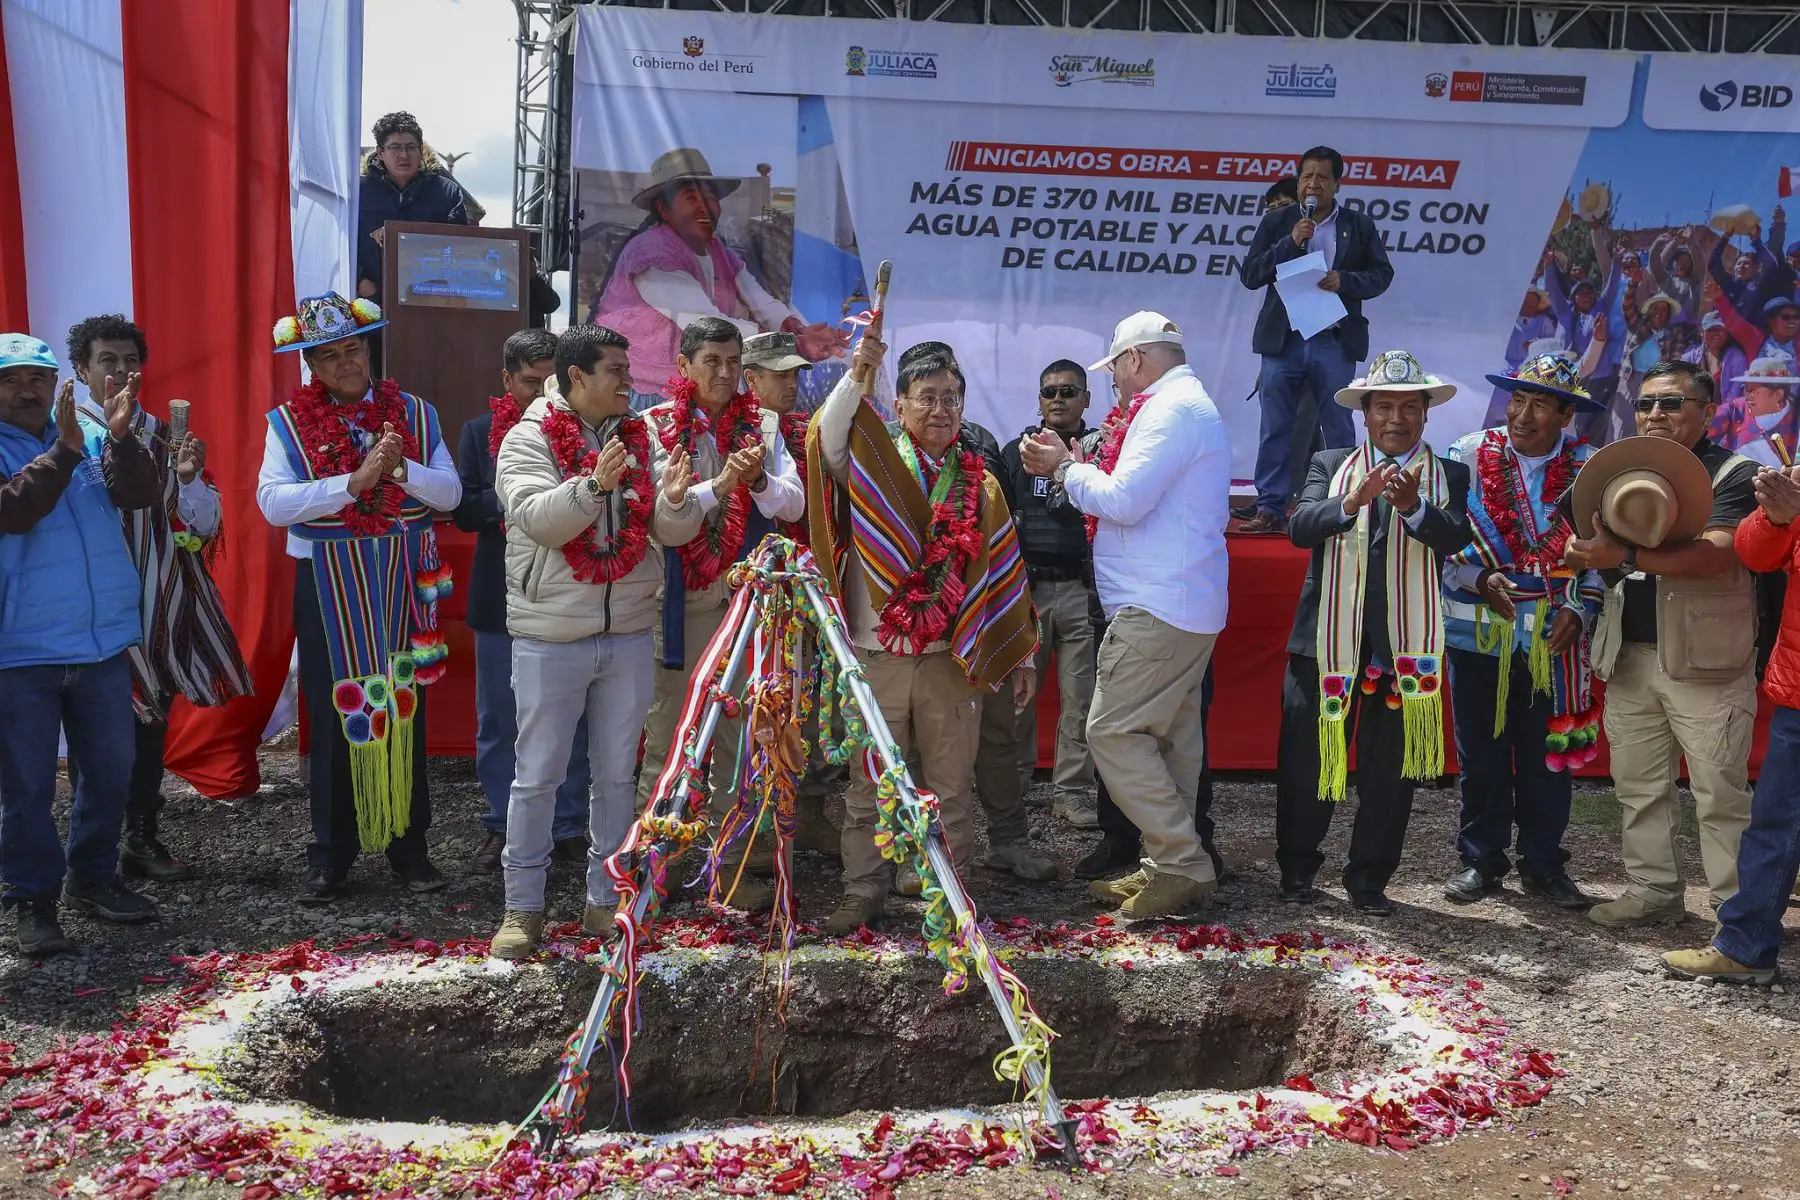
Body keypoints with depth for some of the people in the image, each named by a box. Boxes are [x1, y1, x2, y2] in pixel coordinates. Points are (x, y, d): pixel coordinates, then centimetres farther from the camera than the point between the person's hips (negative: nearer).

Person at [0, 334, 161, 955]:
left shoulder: (93, 437, 5)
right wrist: (63, 451, -29)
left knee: (112, 770, 13)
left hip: (103, 643, 4)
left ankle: (92, 878, 30)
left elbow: (141, 493, -9)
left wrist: (120, 437, -25)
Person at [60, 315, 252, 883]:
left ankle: (143, 839, 23)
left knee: (151, 717, 11)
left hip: (161, 602, 4)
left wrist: (189, 479, -13)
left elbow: (205, 525, 4)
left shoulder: (165, 436, 6)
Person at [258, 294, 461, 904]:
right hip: (327, 586, -1)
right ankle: (331, 857, 15)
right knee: (334, 716, 4)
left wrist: (400, 469, -19)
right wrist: (354, 481, -21)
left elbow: (450, 492, -1)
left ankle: (409, 847, 19)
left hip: (403, 583, 2)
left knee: (405, 709, 8)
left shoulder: (414, 413, 6)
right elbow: (274, 502, -13)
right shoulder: (289, 422, 0)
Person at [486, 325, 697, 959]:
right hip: (550, 637, -4)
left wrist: (673, 501, -18)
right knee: (538, 775, 2)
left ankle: (605, 899, 23)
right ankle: (522, 906, 14)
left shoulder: (639, 439, 8)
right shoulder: (529, 439, -4)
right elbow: (539, 520, -18)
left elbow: (669, 533, 3)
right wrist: (596, 483, -32)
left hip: (629, 633, 4)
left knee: (616, 774, 11)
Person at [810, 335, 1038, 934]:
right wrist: (857, 374, -33)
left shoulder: (980, 485, 9)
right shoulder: (871, 464, 3)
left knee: (950, 788, 8)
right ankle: (864, 895, 16)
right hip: (877, 655, -1)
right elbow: (828, 438, -19)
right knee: (869, 787, 5)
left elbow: (1005, 574, 10)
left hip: (952, 659, 2)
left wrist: (1021, 656, 9)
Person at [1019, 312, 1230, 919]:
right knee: (1169, 737, 12)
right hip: (1185, 607, 11)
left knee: (1114, 732, -10)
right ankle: (1169, 868, 19)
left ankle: (1183, 865, -7)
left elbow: (1122, 503, -21)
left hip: (1156, 608, -11)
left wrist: (1066, 467, -5)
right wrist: (1078, 465, 11)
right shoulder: (1191, 404, 21)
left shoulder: (1170, 410, -13)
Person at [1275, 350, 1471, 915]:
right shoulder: (1329, 466, 8)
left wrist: (1413, 506, -30)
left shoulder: (1448, 476, 8)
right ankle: (1296, 870, 23)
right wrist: (1353, 501, -27)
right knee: (1305, 763, 6)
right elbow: (1300, 527, -9)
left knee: (1389, 773, 6)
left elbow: (1456, 536, -10)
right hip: (1327, 638, 0)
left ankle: (1370, 880, 20)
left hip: (1406, 645, 0)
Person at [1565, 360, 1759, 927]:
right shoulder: (1625, 470, 15)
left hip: (1703, 661, -6)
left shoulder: (1733, 474, -5)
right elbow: (1596, 550, 10)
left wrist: (1626, 556, -27)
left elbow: (1717, 555, -21)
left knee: (1721, 795, -1)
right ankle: (1653, 891, 22)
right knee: (1639, 788, 11)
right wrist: (1591, 552, -14)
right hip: (1630, 656, 6)